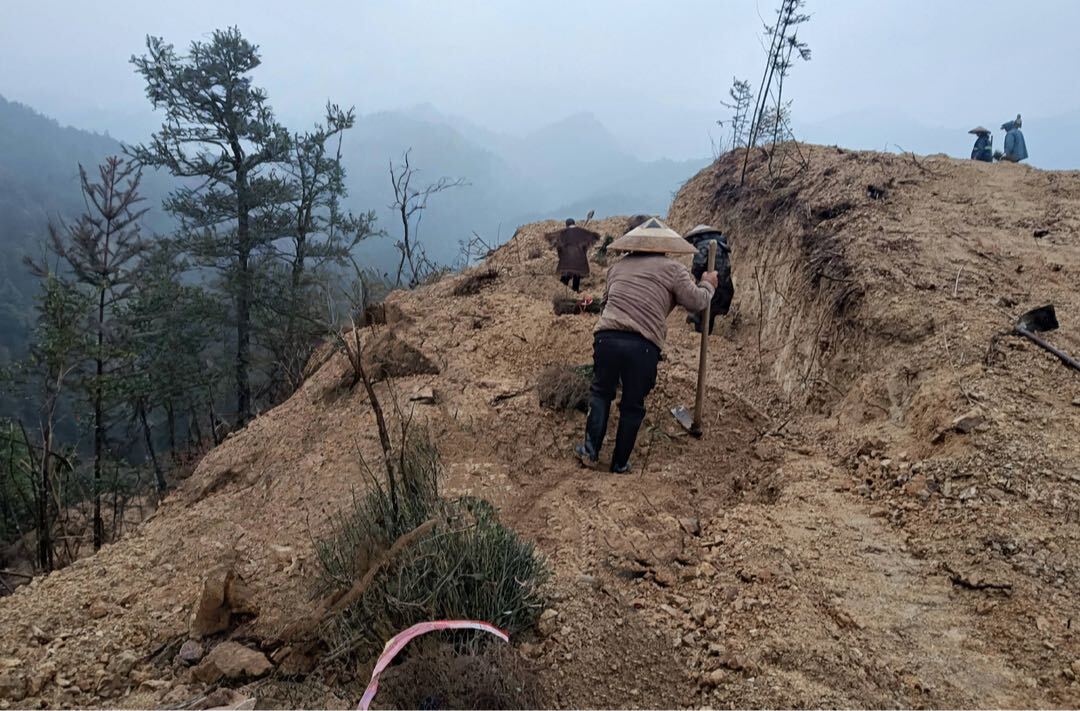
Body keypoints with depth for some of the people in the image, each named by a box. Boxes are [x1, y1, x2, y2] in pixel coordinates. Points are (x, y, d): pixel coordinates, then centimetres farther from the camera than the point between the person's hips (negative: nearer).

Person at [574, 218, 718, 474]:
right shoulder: (672, 269, 8)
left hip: (607, 337, 2)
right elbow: (695, 302, 7)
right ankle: (620, 463, 23)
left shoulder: (618, 266, 19)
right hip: (643, 346, -2)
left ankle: (590, 450, 18)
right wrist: (707, 285, 26)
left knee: (601, 392, 23)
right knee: (633, 405, 13)